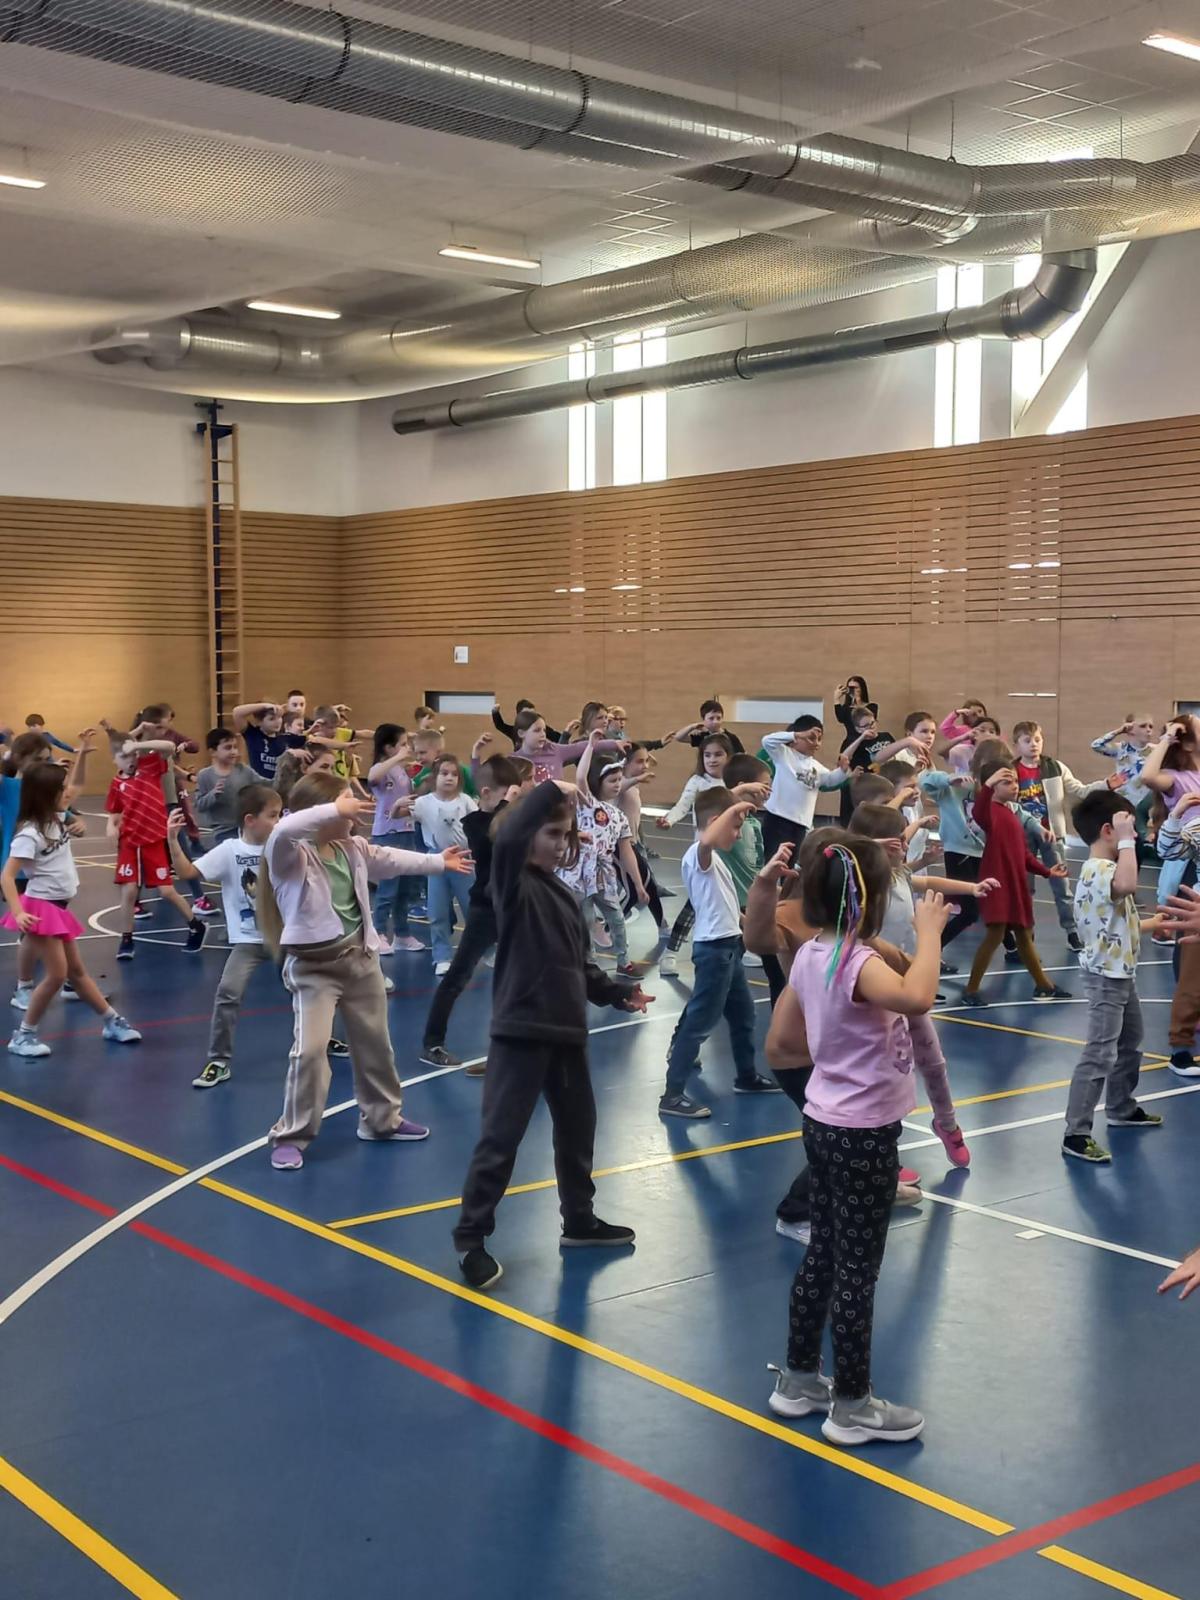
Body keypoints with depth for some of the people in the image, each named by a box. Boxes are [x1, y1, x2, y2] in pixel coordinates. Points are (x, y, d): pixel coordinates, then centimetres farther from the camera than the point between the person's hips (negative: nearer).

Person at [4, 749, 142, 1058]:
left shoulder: (56, 819, 5)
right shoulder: (30, 834, -20)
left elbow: (76, 785, 20)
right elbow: (7, 876, -24)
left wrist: (82, 753, 7)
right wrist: (18, 912, -35)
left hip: (58, 908, 9)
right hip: (40, 908, -9)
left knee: (77, 971, 17)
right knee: (57, 974, -9)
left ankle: (112, 1021, 24)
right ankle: (23, 1035, 1)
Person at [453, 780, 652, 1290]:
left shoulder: (564, 894, 10)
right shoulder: (515, 887, -11)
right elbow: (506, 837, -32)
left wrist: (619, 993, 6)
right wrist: (549, 790, -25)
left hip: (567, 1031, 8)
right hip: (520, 1031, -8)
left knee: (577, 1128, 20)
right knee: (501, 1137, -3)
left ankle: (579, 1220, 36)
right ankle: (471, 1238, 7)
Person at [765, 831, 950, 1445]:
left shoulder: (809, 956, 1)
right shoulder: (858, 963, -24)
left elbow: (777, 1043, 10)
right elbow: (917, 998, -46)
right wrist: (929, 931, -32)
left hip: (825, 1124, 9)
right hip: (864, 1134, -9)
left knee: (822, 1256, 20)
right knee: (857, 1270, 4)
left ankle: (798, 1379, 32)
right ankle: (851, 1407, 16)